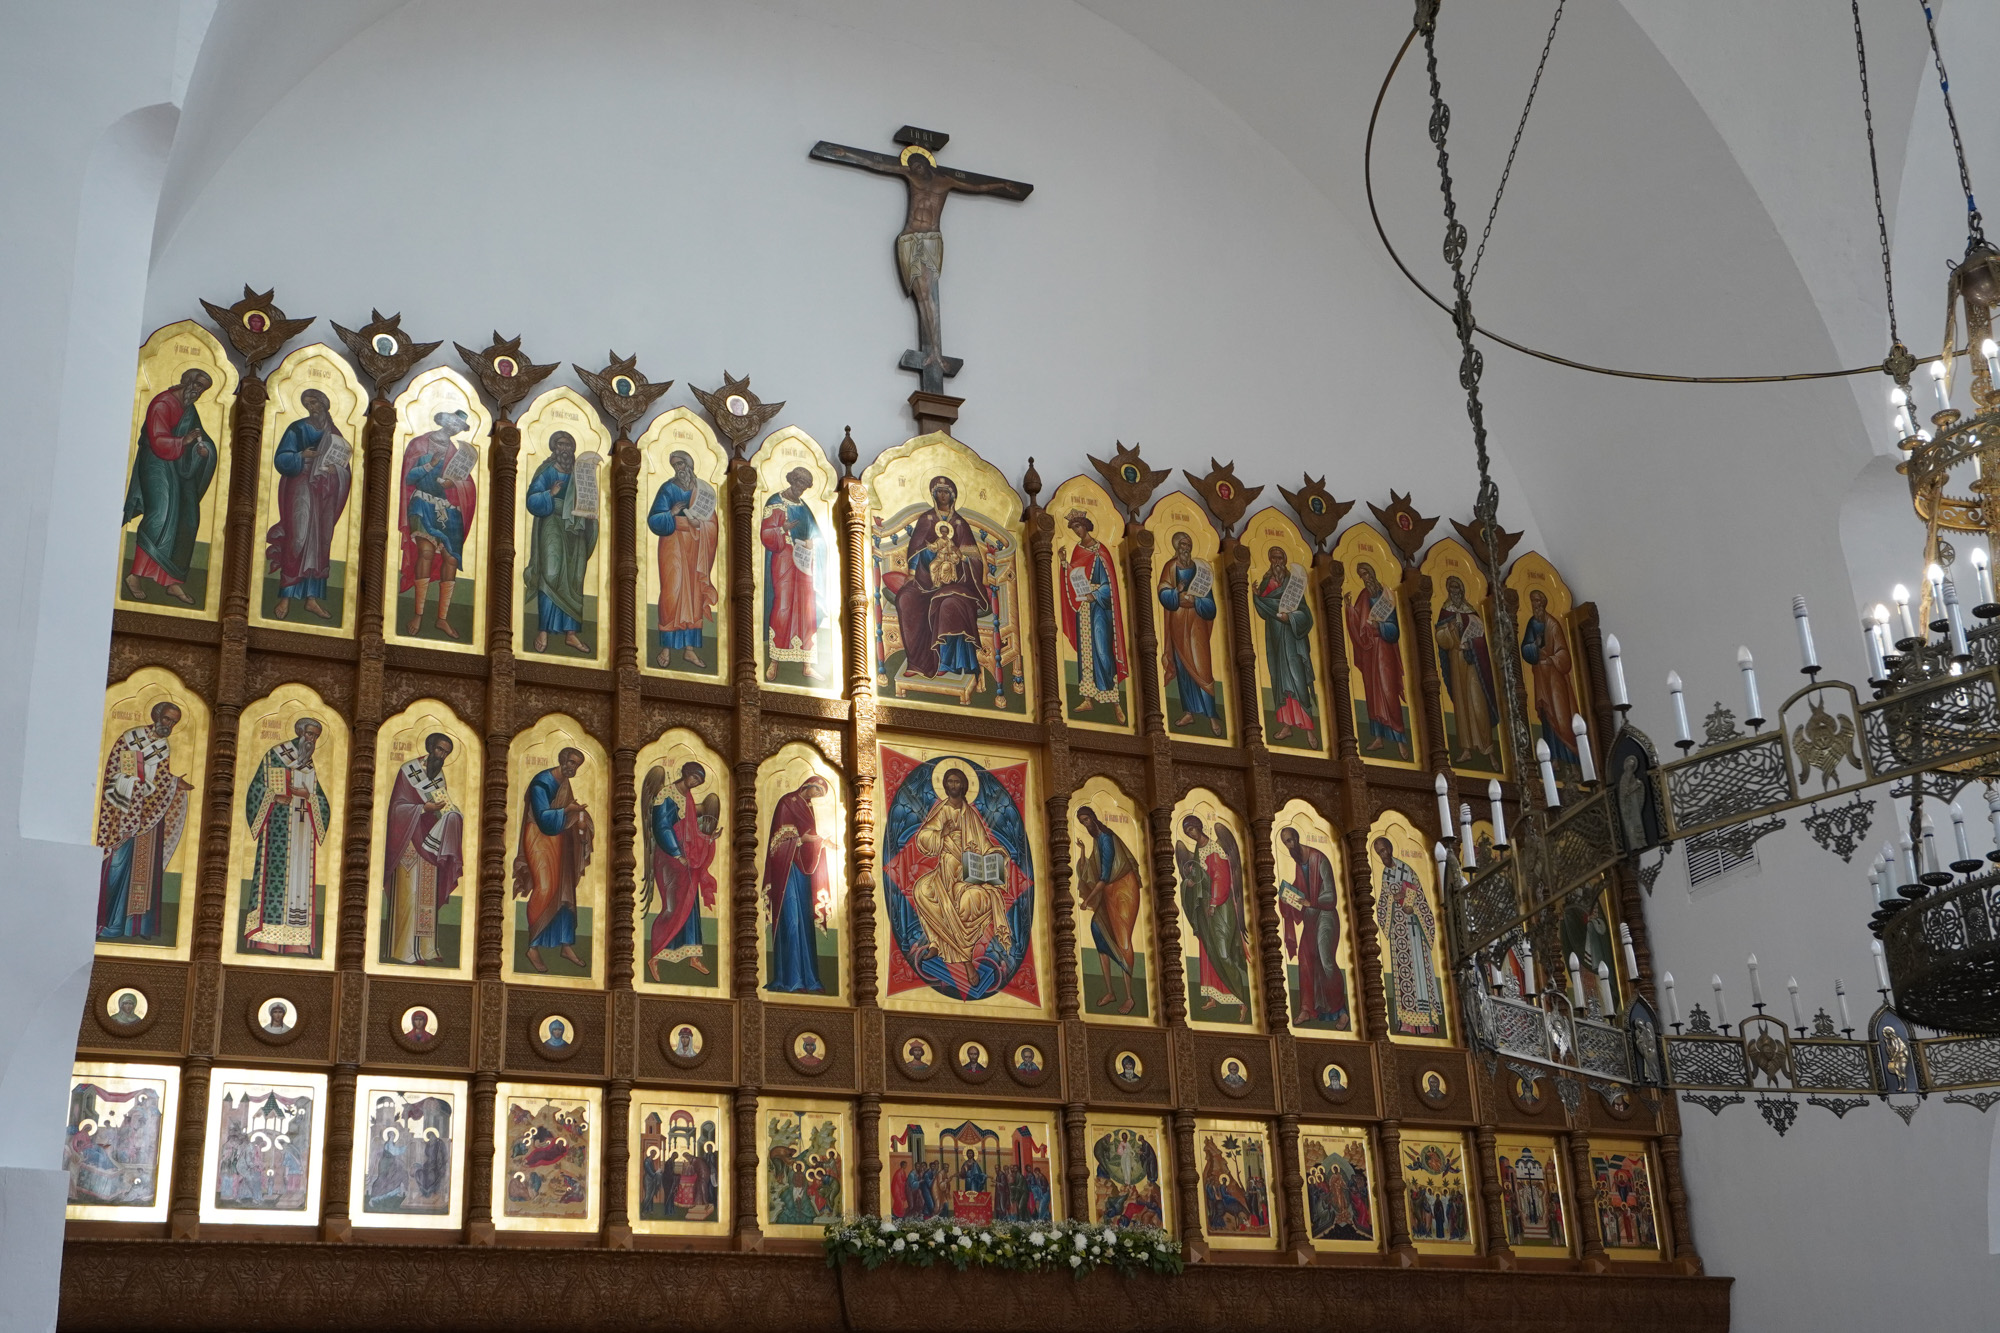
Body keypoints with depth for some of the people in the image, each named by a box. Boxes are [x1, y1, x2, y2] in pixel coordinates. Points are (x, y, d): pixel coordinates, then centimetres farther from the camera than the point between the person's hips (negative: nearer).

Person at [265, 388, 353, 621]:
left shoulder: (334, 433, 13)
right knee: (298, 538, -11)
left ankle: (312, 597, 6)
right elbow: (280, 459, -6)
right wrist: (302, 456, -21)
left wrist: (336, 468, -7)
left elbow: (344, 467, 14)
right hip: (301, 489, -4)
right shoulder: (298, 429, 1)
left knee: (321, 542, 3)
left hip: (325, 493, 5)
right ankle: (286, 598, -10)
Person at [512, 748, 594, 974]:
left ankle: (566, 946, 15)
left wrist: (579, 815, -9)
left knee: (565, 891, 7)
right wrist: (567, 810, -32)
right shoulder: (541, 783, -17)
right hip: (539, 839, -8)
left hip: (559, 840, 8)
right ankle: (533, 948, -7)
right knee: (544, 889, -15)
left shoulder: (566, 783, 7)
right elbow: (542, 817, -22)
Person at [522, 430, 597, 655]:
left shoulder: (580, 473, 11)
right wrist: (550, 494, -24)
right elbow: (532, 500, -8)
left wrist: (590, 512, -6)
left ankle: (570, 633, 4)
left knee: (574, 579, 2)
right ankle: (543, 631, -11)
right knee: (551, 575, -13)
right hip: (552, 526, -4)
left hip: (575, 529, 4)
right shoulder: (546, 472, 1)